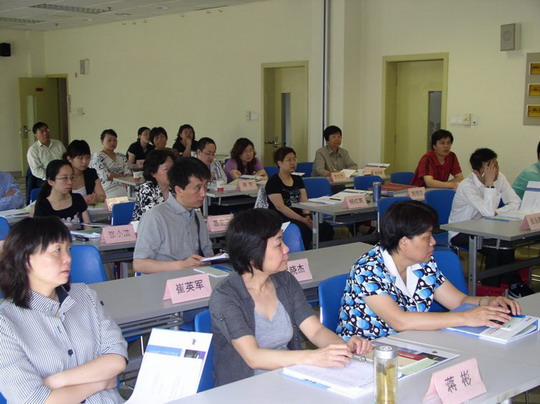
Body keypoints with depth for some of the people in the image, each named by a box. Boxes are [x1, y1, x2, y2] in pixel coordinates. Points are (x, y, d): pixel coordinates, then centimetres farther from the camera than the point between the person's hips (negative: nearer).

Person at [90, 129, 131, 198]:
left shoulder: (121, 157, 20)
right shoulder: (97, 157, 2)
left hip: (123, 190, 5)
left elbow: (128, 173, 9)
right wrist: (123, 176, 0)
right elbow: (105, 176, -9)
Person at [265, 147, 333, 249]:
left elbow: (304, 201, 8)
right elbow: (280, 207, -14)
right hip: (281, 219, -6)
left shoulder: (298, 180, 19)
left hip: (298, 216, 6)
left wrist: (307, 216, -15)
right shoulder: (273, 182, -3)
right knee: (304, 229, -35)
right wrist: (302, 220, -22)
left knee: (326, 228, -18)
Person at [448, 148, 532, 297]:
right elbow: (488, 212, -33)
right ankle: (515, 285, -9)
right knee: (498, 245, -28)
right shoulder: (467, 186, -24)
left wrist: (496, 213, -21)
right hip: (460, 233, -6)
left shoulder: (500, 178, -3)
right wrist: (489, 183, -31)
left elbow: (516, 203, -5)